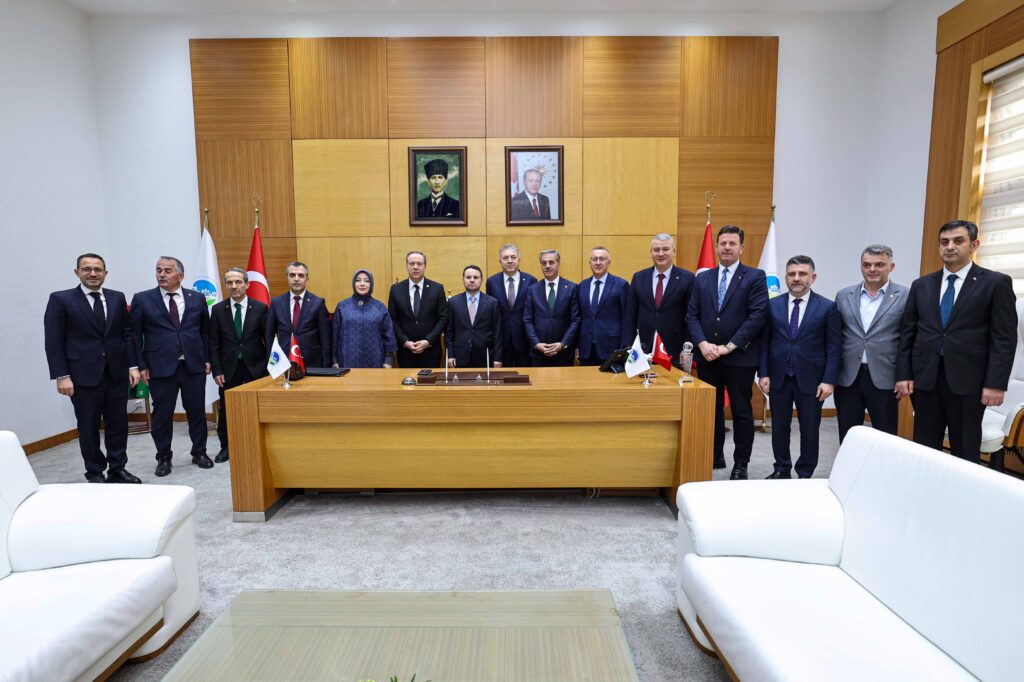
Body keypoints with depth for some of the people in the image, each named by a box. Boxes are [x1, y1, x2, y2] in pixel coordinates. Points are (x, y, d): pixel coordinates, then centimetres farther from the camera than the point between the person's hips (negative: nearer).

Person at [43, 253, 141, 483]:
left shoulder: (117, 298, 8)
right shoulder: (60, 299, -1)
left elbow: (128, 334, 9)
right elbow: (53, 341, -4)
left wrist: (133, 365, 2)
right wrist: (61, 376, -10)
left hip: (117, 373, 3)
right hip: (84, 375, -3)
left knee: (118, 424, 9)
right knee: (88, 427, 8)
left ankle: (117, 469, 21)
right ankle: (95, 473, 21)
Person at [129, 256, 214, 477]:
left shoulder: (197, 298, 6)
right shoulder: (142, 299, 2)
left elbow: (206, 332, 10)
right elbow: (134, 335, 2)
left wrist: (207, 359, 5)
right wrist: (141, 366, -3)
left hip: (194, 365, 1)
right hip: (160, 367, -1)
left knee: (197, 411, 8)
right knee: (162, 415, 7)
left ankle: (199, 453, 23)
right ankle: (163, 458, 23)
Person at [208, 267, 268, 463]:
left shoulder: (260, 308, -1)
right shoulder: (217, 309, 3)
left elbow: (268, 339, 0)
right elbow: (214, 343, 3)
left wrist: (269, 367, -4)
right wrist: (216, 370, -3)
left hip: (255, 368, -1)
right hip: (228, 368, 2)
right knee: (225, 410, 8)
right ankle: (226, 448, 23)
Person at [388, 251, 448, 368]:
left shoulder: (437, 288, -1)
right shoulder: (396, 289, 3)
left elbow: (443, 318, -2)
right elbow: (393, 320, 3)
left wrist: (428, 341, -11)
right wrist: (405, 342, -9)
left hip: (430, 349, -1)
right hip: (405, 349, 1)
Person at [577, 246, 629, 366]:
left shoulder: (621, 285, -1)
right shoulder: (582, 286, 11)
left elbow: (627, 319, -2)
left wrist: (624, 348, -7)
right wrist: (577, 345, 9)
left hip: (611, 347, -3)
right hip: (586, 349, 4)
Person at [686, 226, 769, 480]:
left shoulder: (755, 277, -1)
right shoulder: (702, 278, 10)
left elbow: (758, 316, -10)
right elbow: (692, 315, 6)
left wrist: (729, 346, -15)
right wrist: (702, 343, -10)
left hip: (740, 357, -3)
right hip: (707, 356, 4)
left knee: (741, 411, 7)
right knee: (711, 409, 11)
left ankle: (740, 464, 20)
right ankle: (715, 456, 26)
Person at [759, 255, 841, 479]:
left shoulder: (828, 307, -2)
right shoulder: (773, 305, 3)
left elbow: (834, 347, -3)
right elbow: (765, 342, 4)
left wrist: (829, 380, -9)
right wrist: (763, 373, -2)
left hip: (810, 379, -2)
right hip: (778, 377, 2)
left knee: (809, 430, 9)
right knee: (779, 427, 12)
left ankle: (805, 474, 25)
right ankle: (782, 470, 28)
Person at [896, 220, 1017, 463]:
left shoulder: (996, 283, 2)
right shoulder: (921, 285, 10)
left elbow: (1004, 338, -3)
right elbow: (907, 333, 9)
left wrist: (996, 383, -10)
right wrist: (903, 374, 2)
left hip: (967, 380, -2)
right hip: (925, 378, 3)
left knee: (965, 452, 7)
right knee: (923, 449, 8)